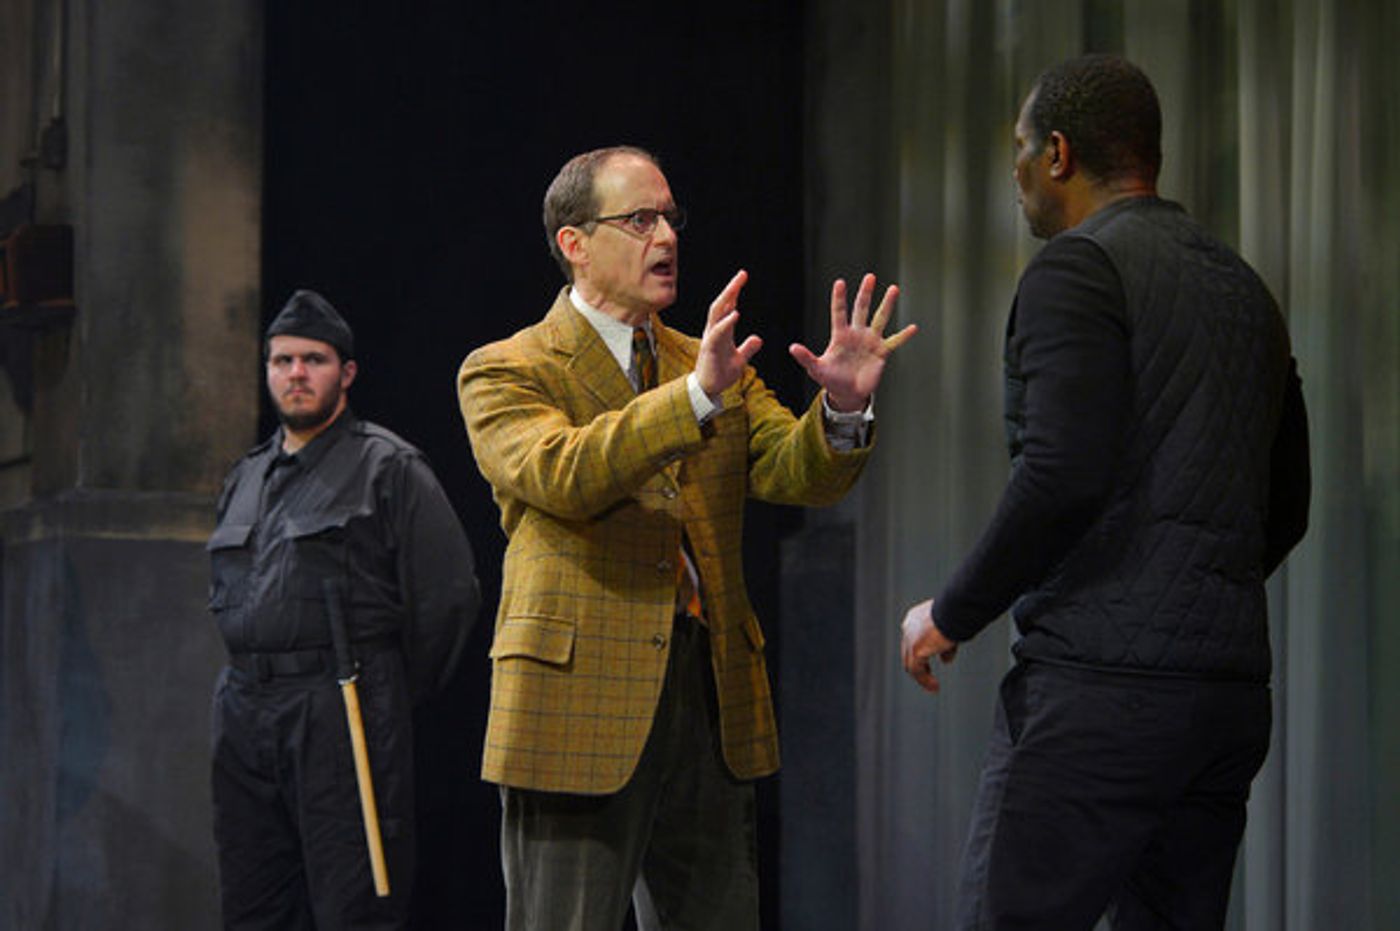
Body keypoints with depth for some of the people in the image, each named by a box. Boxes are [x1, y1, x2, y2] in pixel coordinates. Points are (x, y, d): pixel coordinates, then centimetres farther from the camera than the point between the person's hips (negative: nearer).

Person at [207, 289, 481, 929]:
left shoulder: (388, 468, -2)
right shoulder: (246, 479, 20)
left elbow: (449, 595, -5)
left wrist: (393, 695, 1)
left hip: (344, 716, -7)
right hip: (244, 719, 7)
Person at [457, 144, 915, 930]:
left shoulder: (712, 366, 17)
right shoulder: (505, 372, -1)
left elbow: (797, 474, 3)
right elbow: (560, 474, -21)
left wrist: (843, 408, -19)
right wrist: (696, 395, -32)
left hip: (713, 700, 5)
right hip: (581, 701, -5)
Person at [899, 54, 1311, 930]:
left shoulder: (1079, 267, -6)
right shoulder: (1245, 288, 19)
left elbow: (1063, 476, -18)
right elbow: (1285, 508, 23)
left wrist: (952, 615, -6)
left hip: (1101, 684, -8)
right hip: (1232, 686, 9)